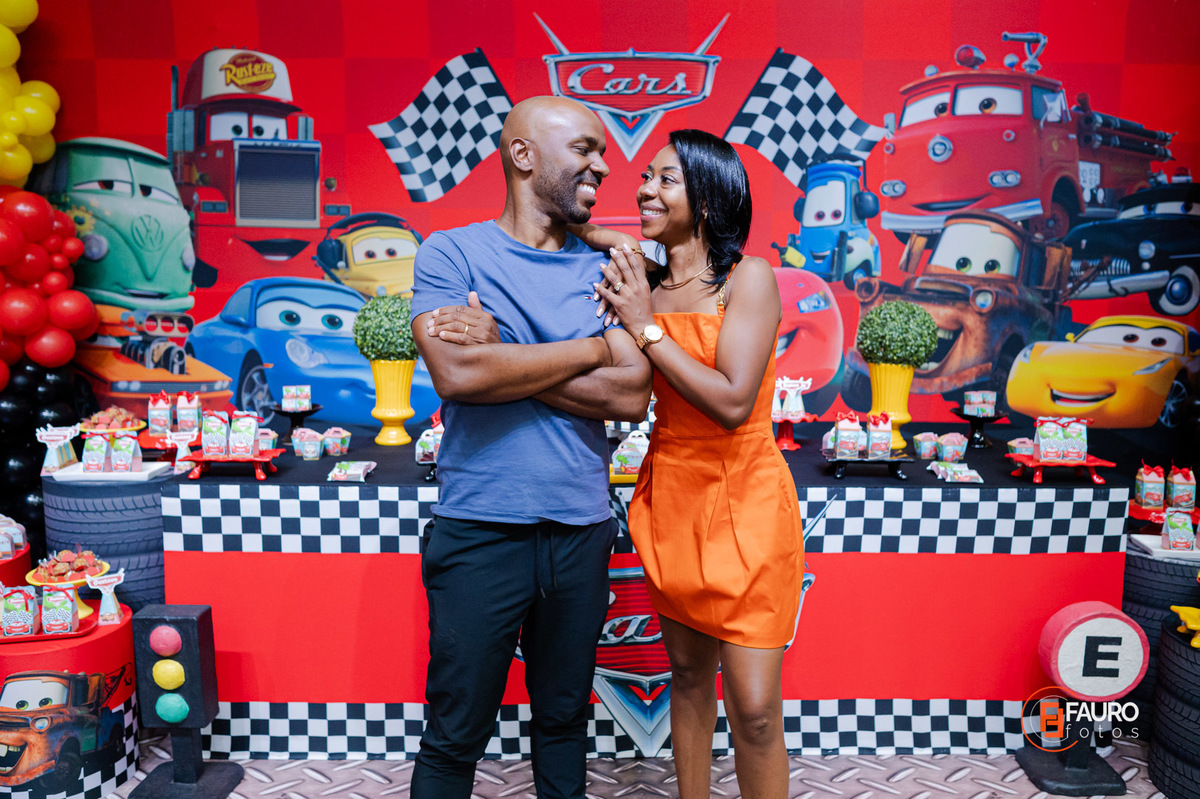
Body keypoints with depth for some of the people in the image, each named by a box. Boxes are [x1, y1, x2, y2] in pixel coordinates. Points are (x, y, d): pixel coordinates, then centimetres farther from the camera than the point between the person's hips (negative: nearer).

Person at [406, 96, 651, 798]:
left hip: (582, 529, 3)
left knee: (565, 720, 18)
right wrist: (589, 351, -9)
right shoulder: (452, 253, -2)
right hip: (480, 529, -3)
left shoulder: (602, 271, 7)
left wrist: (502, 357, -13)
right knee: (455, 736, 9)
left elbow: (632, 397, -6)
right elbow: (457, 374, -18)